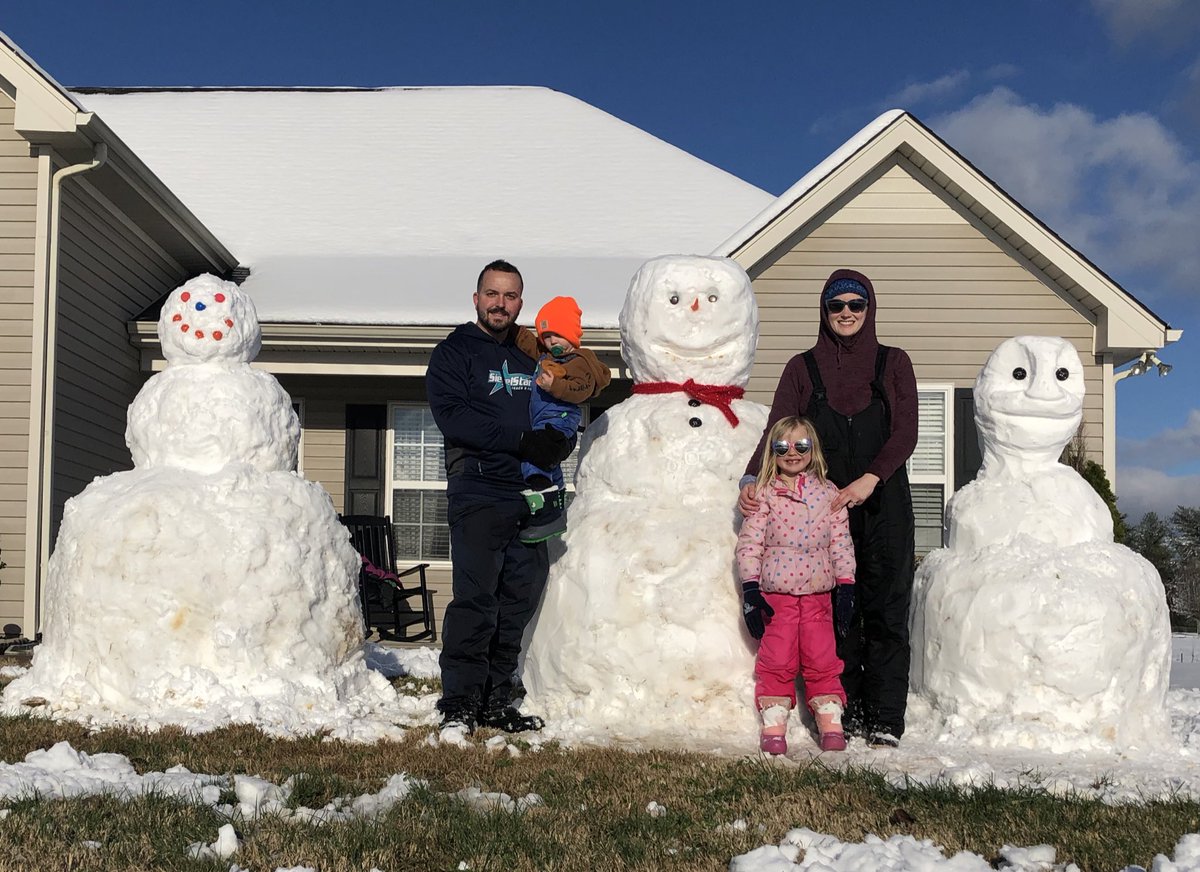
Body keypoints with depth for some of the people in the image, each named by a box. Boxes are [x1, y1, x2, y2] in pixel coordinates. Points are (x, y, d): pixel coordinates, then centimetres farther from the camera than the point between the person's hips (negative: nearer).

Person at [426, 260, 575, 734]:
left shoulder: (534, 359, 20)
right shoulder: (454, 352, 4)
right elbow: (452, 416, -12)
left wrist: (558, 443, -5)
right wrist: (521, 440, -19)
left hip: (530, 497, 6)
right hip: (478, 494, -5)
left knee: (519, 601, 6)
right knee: (475, 598, -11)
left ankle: (496, 701, 15)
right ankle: (459, 702, -5)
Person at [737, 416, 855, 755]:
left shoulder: (828, 494, 5)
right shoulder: (764, 494, -1)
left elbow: (841, 542, 7)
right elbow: (748, 543, -2)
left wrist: (846, 585, 2)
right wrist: (750, 589, -7)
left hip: (817, 593, 2)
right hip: (775, 593, -1)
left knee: (821, 660, 4)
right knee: (776, 661, 2)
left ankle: (830, 724, 13)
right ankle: (773, 726, 10)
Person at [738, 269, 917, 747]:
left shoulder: (893, 364, 8)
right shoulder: (803, 368, 10)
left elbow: (905, 433, -3)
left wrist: (869, 479, -19)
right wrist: (752, 480, -18)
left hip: (883, 506, -1)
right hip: (825, 508, 1)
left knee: (885, 612, -3)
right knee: (835, 613, 0)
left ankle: (885, 721, 1)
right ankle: (846, 715, 8)